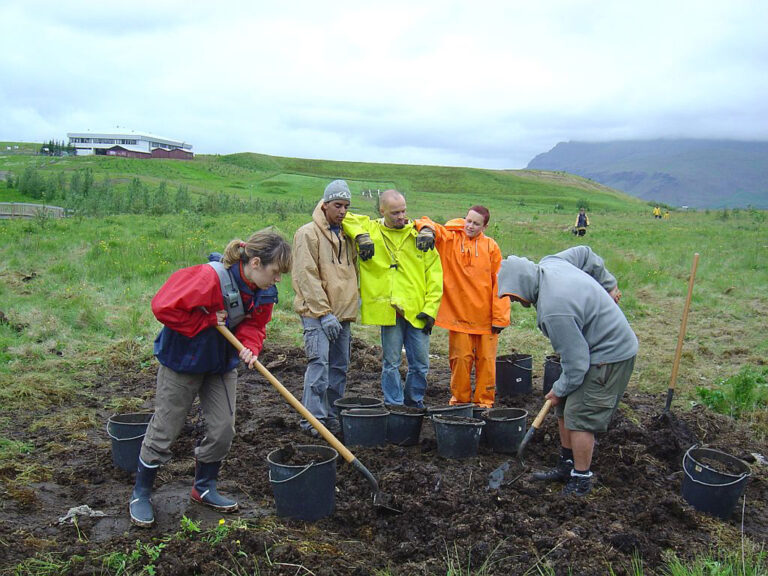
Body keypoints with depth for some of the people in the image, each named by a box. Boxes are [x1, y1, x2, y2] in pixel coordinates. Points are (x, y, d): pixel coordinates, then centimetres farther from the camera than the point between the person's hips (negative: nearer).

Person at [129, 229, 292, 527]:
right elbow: (164, 307, -33)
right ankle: (141, 494, 25)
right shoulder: (210, 277, -32)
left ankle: (204, 488, 30)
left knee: (223, 430, 6)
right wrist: (208, 320, -27)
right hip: (182, 361, -6)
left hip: (222, 365, 7)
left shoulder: (264, 292, -8)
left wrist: (249, 347, -19)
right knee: (164, 431, 4)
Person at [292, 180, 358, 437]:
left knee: (339, 366, 10)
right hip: (316, 312, -7)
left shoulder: (346, 236, 17)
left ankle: (332, 416, 19)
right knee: (319, 363, -13)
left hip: (342, 313, 7)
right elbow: (307, 277, -13)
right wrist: (324, 313, -17)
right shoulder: (309, 233, -6)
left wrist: (352, 302, 13)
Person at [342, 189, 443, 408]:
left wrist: (430, 308, -2)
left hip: (417, 311, 2)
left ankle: (415, 403, 29)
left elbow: (435, 274, 6)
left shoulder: (418, 234, 7)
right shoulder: (370, 230, 4)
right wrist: (360, 235, -16)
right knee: (391, 363, 4)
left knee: (420, 364, 9)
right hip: (389, 310, -2)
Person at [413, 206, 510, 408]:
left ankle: (484, 401, 19)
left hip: (485, 317, 1)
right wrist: (427, 230, -30)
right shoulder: (450, 238, 0)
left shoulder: (491, 247, 0)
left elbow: (499, 282, -1)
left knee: (486, 360, 5)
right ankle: (460, 399, 20)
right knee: (460, 358, 3)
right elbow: (425, 224, -5)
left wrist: (499, 316, -5)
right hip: (458, 315, 0)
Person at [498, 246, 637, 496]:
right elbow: (585, 254, 14)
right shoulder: (549, 263, -5)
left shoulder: (554, 311, -34)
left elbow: (576, 362, -26)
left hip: (610, 357, -11)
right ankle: (567, 466, 28)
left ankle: (581, 481, 9)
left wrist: (560, 390, -8)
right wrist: (608, 285, 23)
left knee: (579, 417, -6)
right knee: (564, 409, 15)